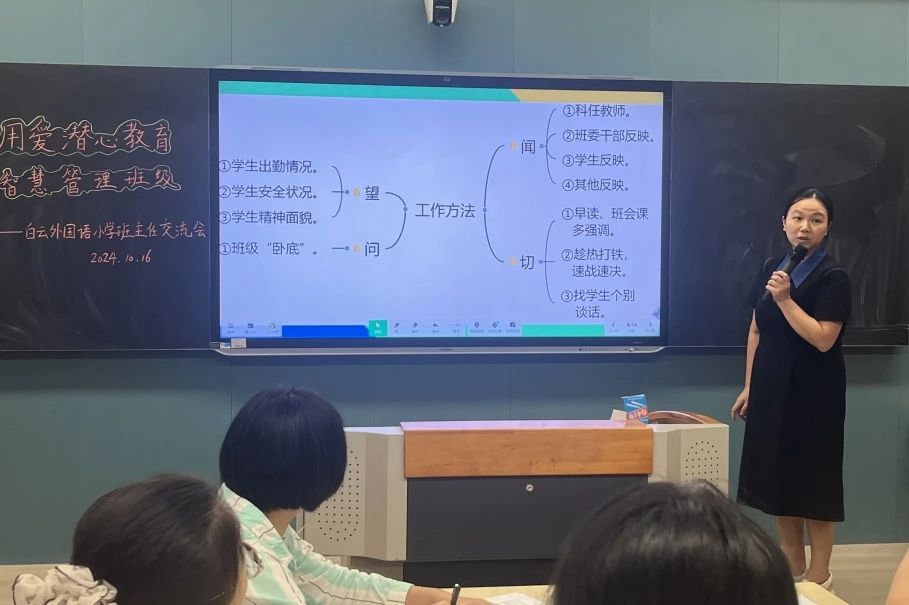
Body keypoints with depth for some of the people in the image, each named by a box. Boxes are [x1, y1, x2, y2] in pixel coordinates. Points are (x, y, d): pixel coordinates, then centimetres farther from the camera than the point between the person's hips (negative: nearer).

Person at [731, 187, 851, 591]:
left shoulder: (832, 277, -11)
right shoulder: (772, 268, 7)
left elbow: (823, 339, -20)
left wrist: (785, 299, -21)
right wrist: (749, 386, 12)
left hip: (813, 394, -6)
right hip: (771, 389, 6)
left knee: (812, 480, 0)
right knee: (776, 478, 11)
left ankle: (819, 575, 13)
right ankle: (793, 567, 25)